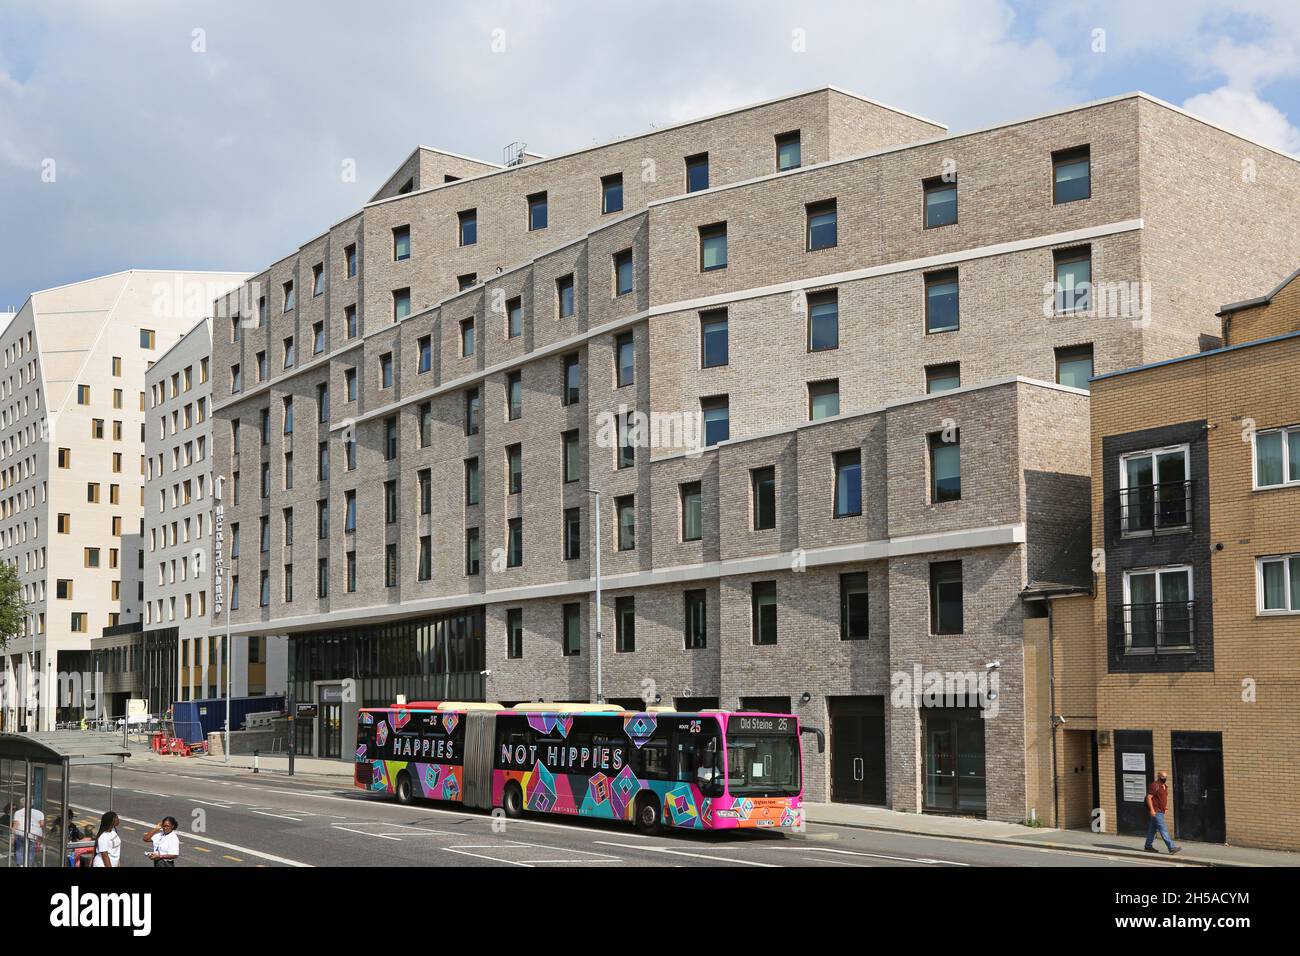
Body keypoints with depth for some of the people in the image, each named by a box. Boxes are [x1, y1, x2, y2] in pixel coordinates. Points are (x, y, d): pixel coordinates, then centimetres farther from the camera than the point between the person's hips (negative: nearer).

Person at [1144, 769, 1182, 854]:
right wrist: (1152, 810, -21)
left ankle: (1148, 846, 21)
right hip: (1156, 812, -9)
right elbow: (1149, 797, -17)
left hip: (1161, 811, 9)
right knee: (1163, 830, -11)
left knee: (1153, 829, 14)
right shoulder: (1154, 786, -14)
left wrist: (1166, 807, 17)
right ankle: (1172, 848, -15)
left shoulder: (1165, 786, 14)